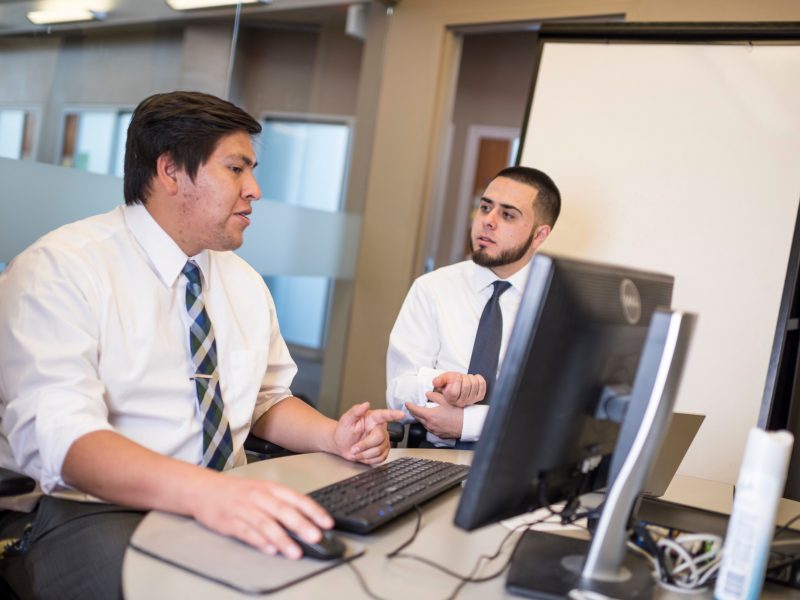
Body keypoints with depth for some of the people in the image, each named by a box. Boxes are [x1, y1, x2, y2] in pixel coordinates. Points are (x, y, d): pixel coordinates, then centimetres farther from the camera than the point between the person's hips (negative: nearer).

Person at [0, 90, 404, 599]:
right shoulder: (58, 270, -10)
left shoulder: (245, 281, 12)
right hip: (86, 513, -7)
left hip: (227, 503, 7)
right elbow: (60, 436, -23)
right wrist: (205, 492, -40)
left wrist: (334, 436, -3)